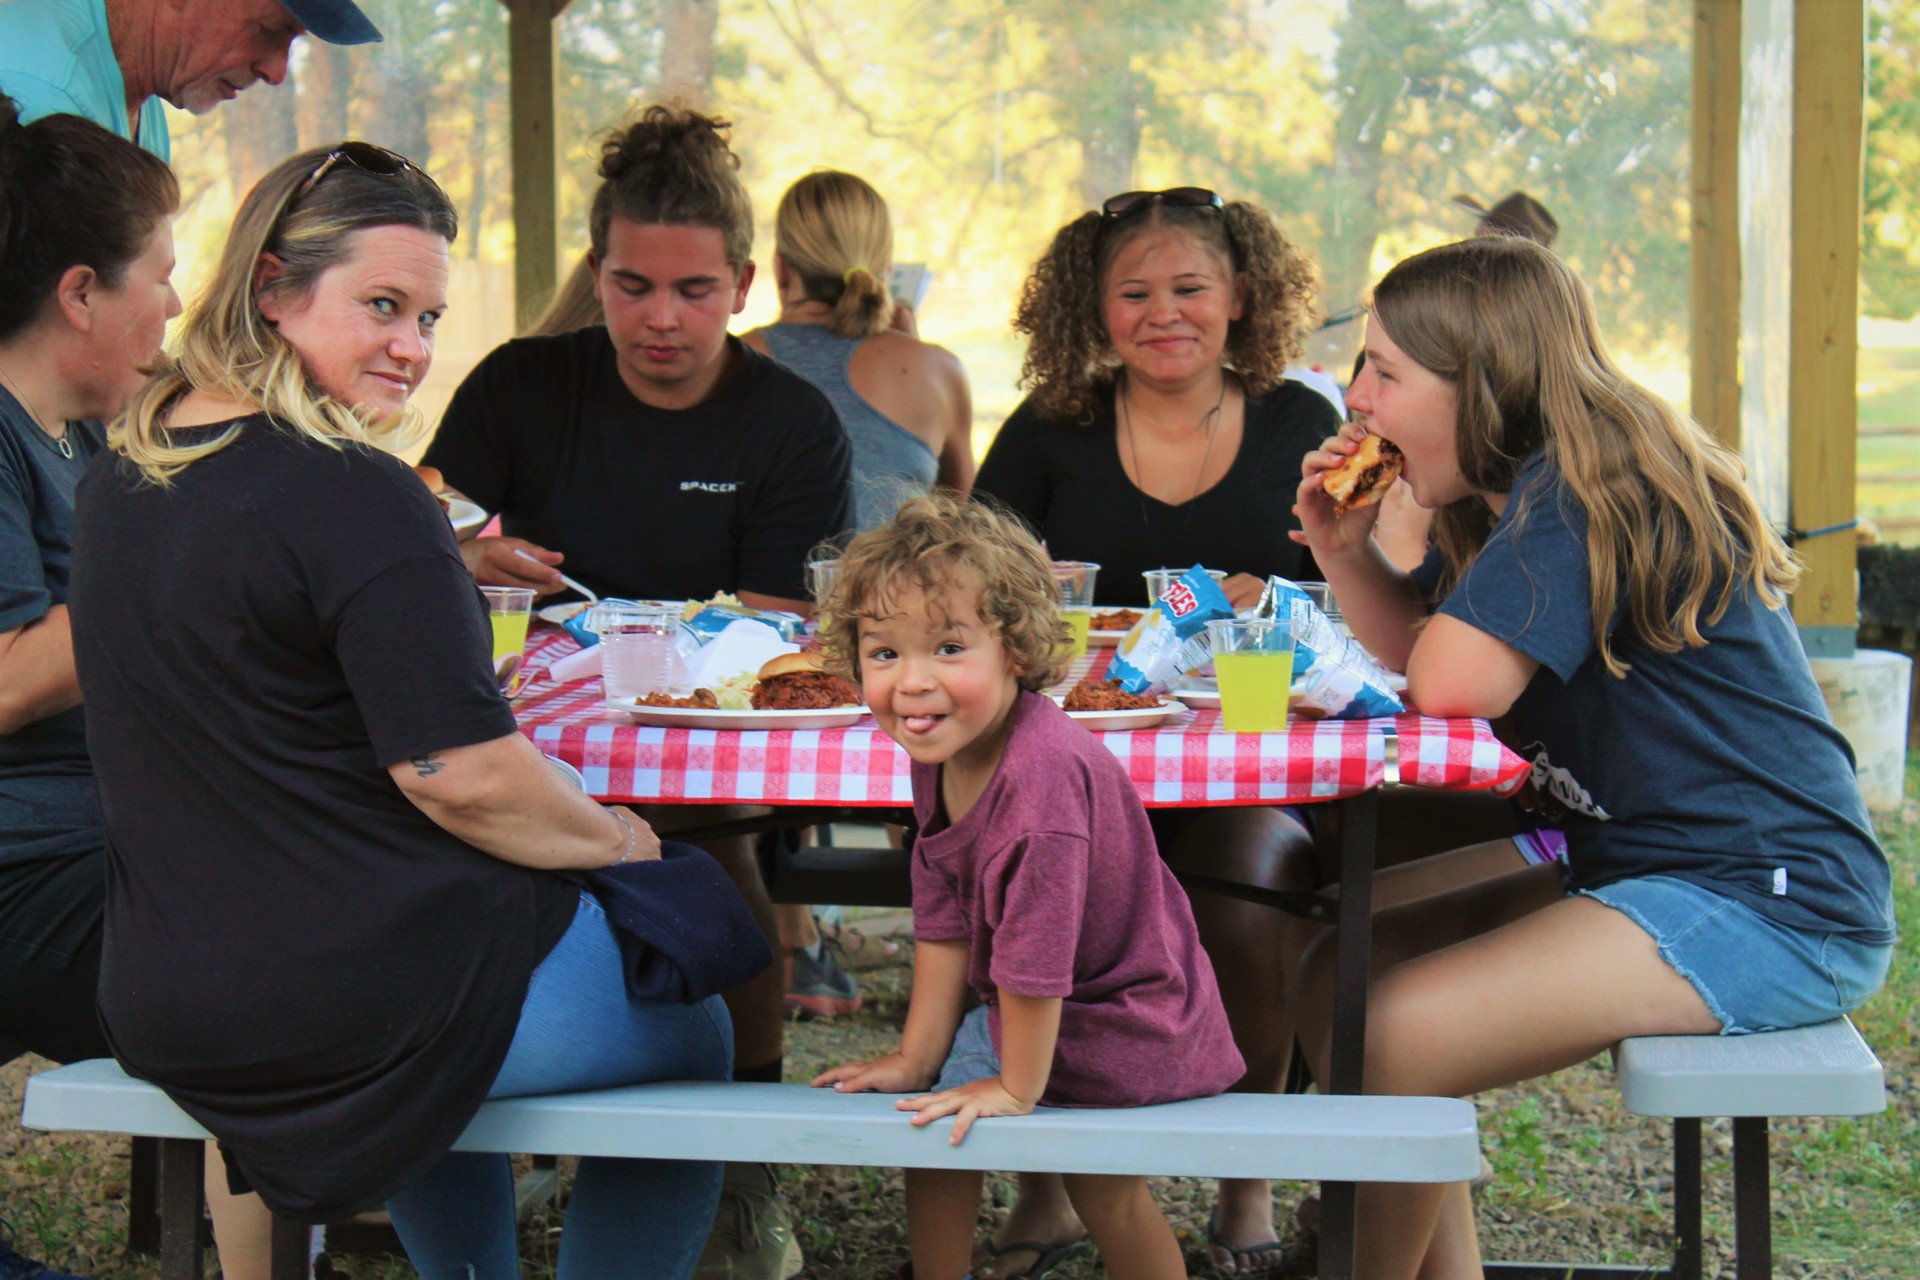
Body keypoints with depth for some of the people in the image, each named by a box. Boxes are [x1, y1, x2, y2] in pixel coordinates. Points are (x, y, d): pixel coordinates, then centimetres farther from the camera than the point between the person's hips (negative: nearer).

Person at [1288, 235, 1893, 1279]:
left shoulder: (1578, 491, -17)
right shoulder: (1518, 498, 13)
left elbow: (1454, 683, -27)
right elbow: (1411, 648, 24)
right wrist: (1345, 551, 6)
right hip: (1648, 870, 10)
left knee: (1388, 1043, -21)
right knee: (1338, 977, 6)